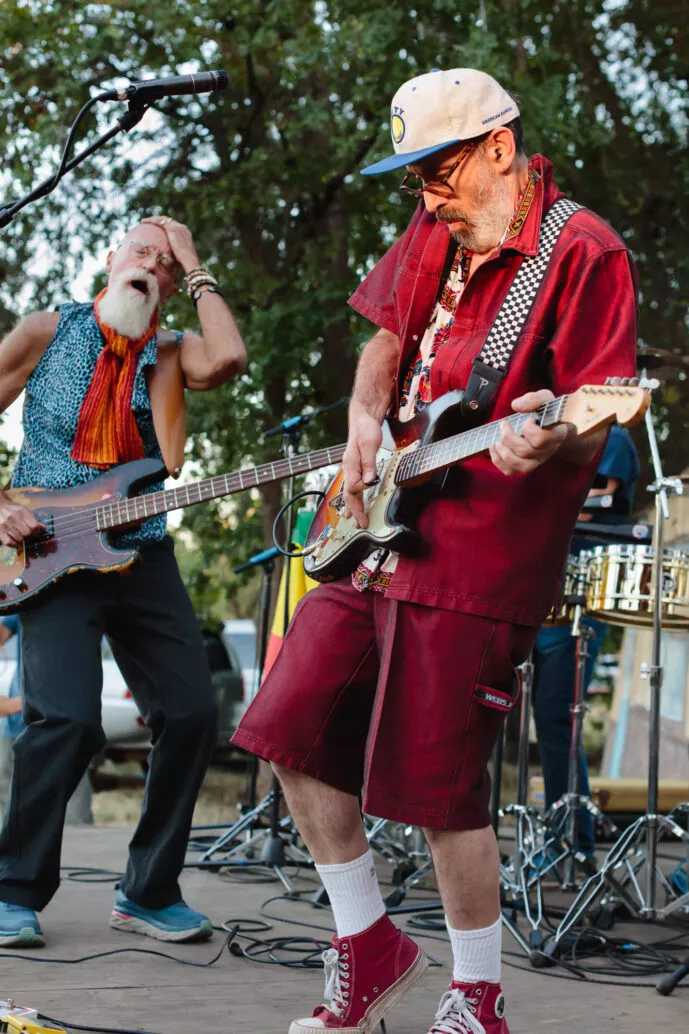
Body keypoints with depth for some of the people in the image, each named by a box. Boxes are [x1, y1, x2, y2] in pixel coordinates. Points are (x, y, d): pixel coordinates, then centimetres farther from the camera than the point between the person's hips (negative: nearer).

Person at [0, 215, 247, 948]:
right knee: (67, 717, -21)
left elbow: (228, 357, -15)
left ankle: (149, 893, 12)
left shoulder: (169, 353, 9)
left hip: (139, 551, 4)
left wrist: (196, 271, -4)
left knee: (191, 712, -3)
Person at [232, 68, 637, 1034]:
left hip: (482, 550, -8)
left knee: (435, 782, -6)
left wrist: (547, 440, -38)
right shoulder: (435, 234, 12)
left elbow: (593, 433, -16)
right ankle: (369, 947, 24)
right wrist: (365, 425, 8)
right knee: (293, 730, 8)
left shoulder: (583, 252, -11)